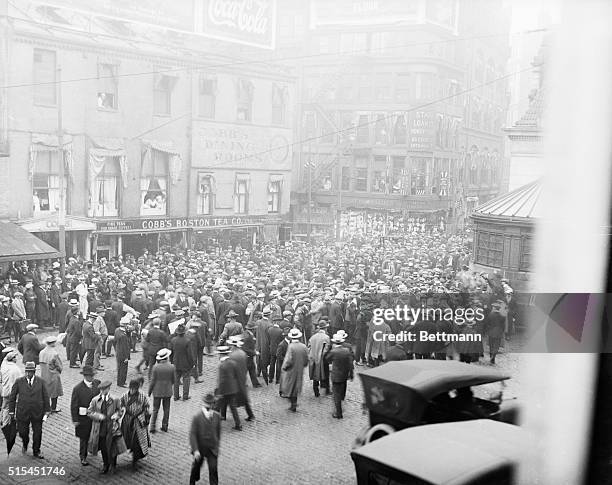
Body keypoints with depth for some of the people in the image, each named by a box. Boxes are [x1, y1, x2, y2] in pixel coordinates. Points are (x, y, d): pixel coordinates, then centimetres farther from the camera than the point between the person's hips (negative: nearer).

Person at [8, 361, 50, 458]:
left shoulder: (40, 381, 0)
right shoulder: (19, 382, -4)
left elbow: (45, 396, 5)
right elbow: (12, 397, 3)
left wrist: (47, 410, 3)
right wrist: (11, 410, 2)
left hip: (37, 413, 1)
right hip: (23, 413, -1)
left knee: (38, 432, 7)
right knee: (23, 432, 7)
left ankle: (36, 451, 26)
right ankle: (25, 444, 41)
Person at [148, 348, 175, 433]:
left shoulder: (156, 367, -15)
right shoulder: (171, 367, -11)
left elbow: (152, 380, -10)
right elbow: (174, 380, 0)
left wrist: (149, 391, 2)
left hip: (157, 391, -1)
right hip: (168, 391, 1)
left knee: (155, 410, 10)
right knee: (166, 410, 13)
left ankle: (153, 427, 10)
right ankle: (165, 426, 19)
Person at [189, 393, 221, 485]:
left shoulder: (217, 416, -6)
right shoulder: (197, 417, -17)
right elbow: (192, 434, -18)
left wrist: (217, 443, 14)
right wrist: (195, 450, -23)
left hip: (212, 449, 1)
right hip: (199, 448, -1)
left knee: (213, 469, -7)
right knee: (196, 466, 19)